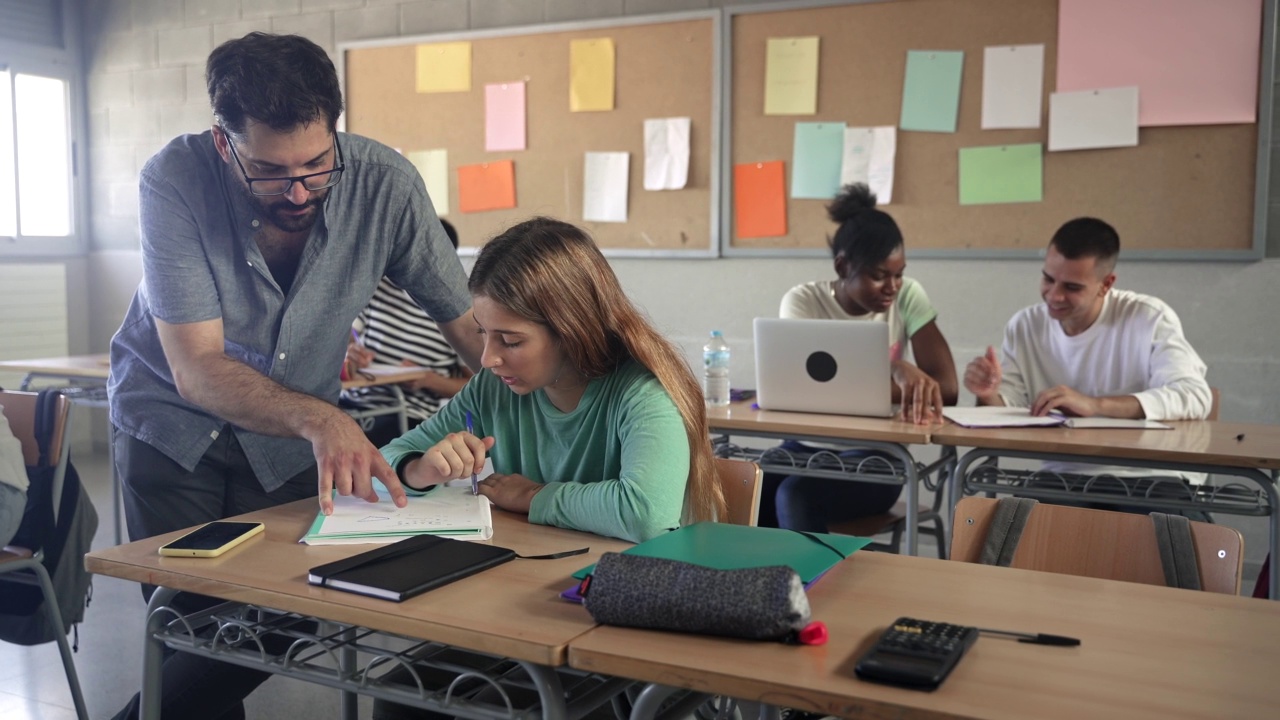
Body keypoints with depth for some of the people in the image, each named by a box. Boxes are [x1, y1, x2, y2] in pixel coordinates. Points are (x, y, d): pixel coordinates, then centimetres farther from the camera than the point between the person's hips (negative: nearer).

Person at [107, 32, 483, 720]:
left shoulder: (385, 183, -22)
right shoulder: (176, 181, -25)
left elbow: (470, 324, -15)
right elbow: (196, 367, -26)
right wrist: (321, 420, -42)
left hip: (289, 441, 2)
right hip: (173, 420, -1)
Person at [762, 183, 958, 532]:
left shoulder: (908, 296, -4)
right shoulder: (802, 302, -6)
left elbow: (947, 387, -14)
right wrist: (893, 369, -40)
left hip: (875, 455, -1)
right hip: (808, 448, 1)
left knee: (795, 495, -30)